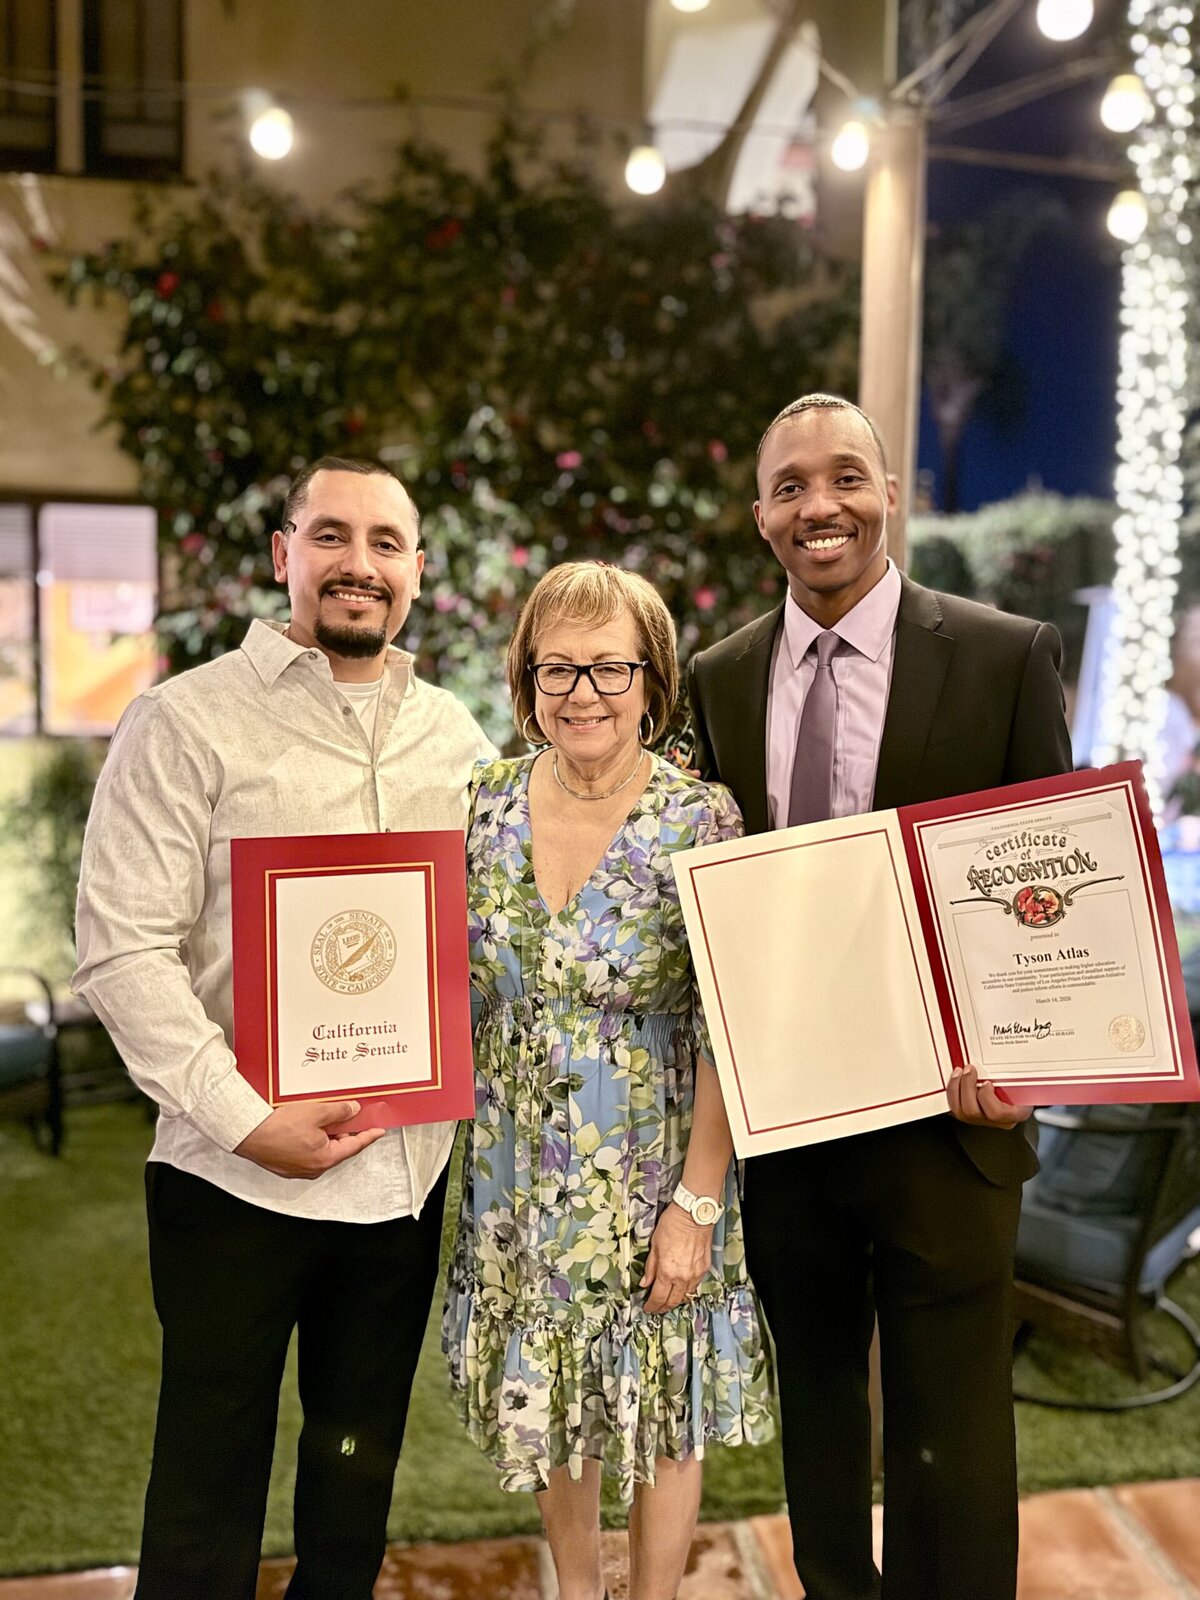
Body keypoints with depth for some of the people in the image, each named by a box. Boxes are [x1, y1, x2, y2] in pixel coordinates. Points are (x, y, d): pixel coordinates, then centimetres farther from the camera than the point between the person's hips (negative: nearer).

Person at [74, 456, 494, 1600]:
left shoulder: (455, 738, 7)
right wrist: (245, 1118, -18)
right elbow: (122, 950, -12)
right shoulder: (187, 720, -7)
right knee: (211, 1475, 11)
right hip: (236, 1173, -4)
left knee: (361, 1464, 21)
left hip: (405, 1168, 5)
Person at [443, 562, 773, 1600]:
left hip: (654, 1167, -3)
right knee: (548, 1394, 21)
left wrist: (697, 1203, -15)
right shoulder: (487, 804, -4)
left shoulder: (699, 820, -15)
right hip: (518, 1171, 4)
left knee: (659, 1399, 14)